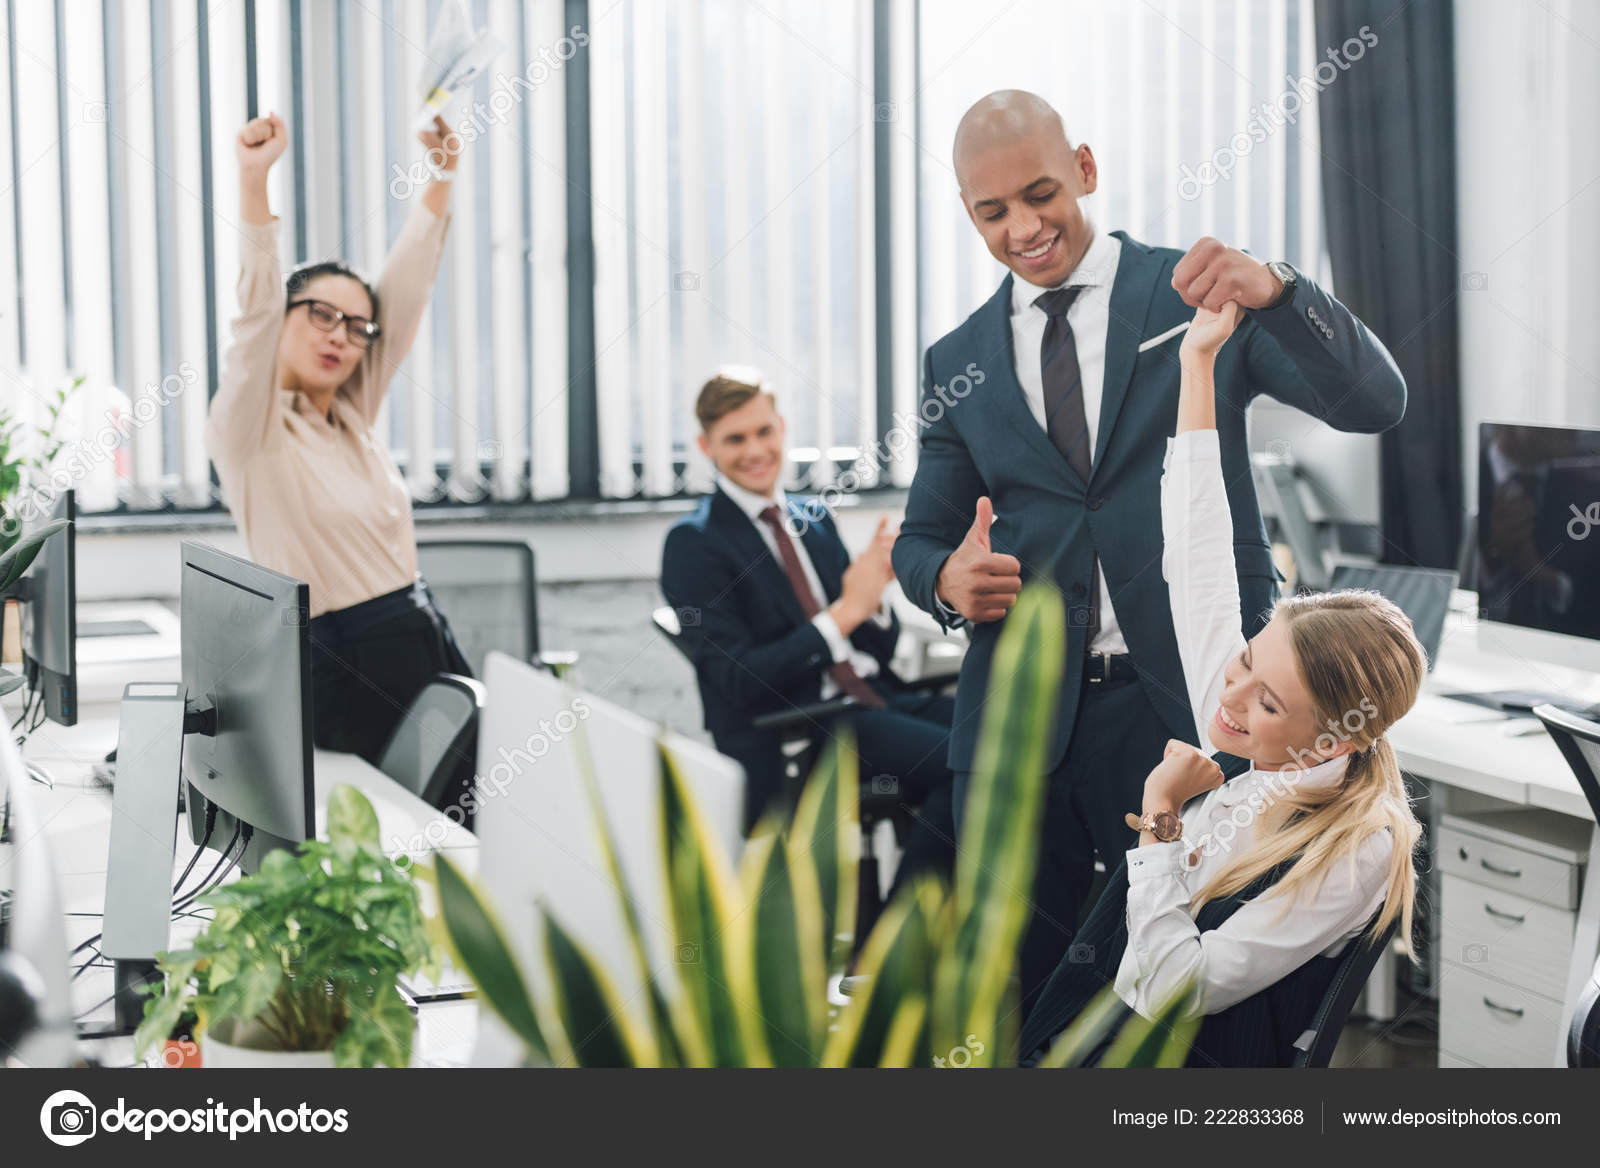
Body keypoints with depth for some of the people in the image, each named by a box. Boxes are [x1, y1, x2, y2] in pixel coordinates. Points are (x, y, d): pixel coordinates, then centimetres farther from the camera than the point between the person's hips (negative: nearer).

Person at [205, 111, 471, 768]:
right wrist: (253, 182, -34)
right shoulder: (251, 430, -6)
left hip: (427, 642, 7)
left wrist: (441, 177, 8)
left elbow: (406, 291, 13)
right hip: (347, 670, -7)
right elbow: (255, 314, -22)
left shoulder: (352, 416, 13)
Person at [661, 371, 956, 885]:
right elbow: (736, 680, -11)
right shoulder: (694, 543, -1)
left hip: (872, 697, 7)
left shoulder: (814, 519, 18)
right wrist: (846, 611, -15)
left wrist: (873, 595, -5)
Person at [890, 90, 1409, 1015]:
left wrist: (1274, 289, -25)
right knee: (1015, 991, 5)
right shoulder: (959, 363, 14)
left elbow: (1375, 403, -7)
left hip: (1188, 700, -3)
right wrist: (947, 578, -5)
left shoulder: (1201, 295, 4)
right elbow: (923, 534, 20)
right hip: (1019, 717, 3)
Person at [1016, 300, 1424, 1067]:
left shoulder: (1356, 852, -18)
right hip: (1066, 1044, 7)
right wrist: (1198, 361, 9)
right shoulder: (1237, 758, 1)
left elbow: (1170, 991, -20)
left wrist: (1159, 818, -14)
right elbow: (1201, 567, 9)